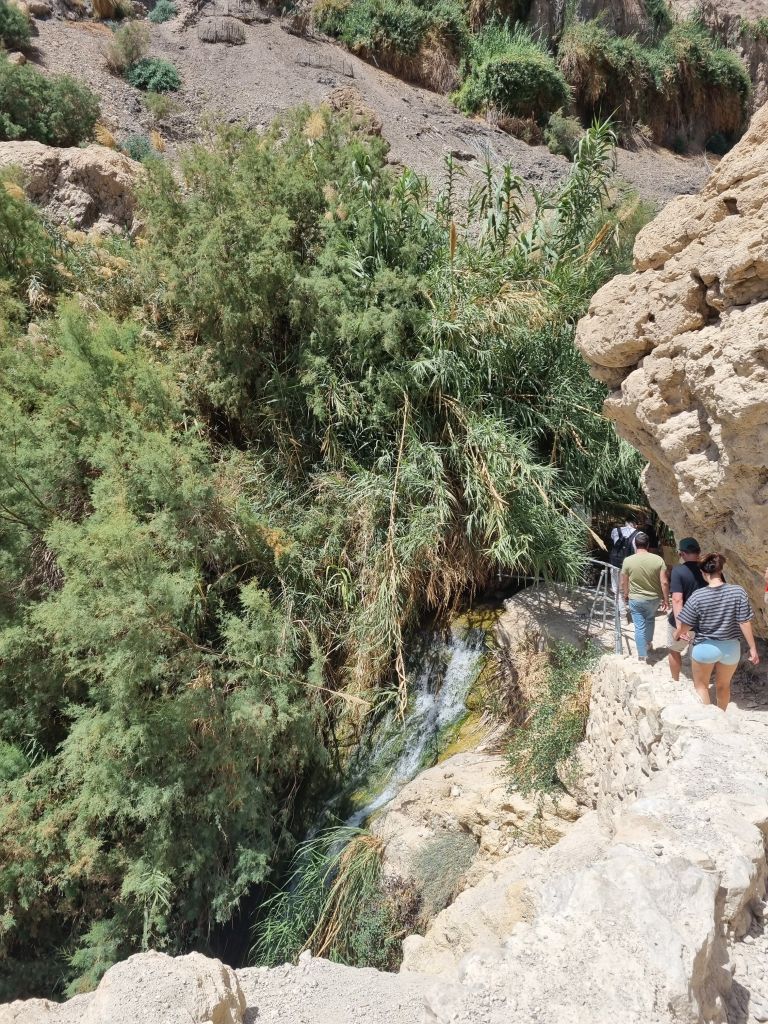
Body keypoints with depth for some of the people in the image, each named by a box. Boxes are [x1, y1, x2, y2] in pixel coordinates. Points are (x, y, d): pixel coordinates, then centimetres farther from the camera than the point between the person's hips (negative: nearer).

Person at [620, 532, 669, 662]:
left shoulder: (628, 561, -14)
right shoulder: (658, 559, -13)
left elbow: (624, 583, -3)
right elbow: (664, 582, -11)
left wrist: (626, 596, 15)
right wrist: (666, 599, 1)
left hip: (636, 599, -2)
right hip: (654, 598, 2)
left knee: (639, 627, 7)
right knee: (650, 619, 29)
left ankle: (642, 656, 12)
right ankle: (648, 643, 44)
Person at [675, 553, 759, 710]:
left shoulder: (697, 597, -18)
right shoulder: (738, 592, -15)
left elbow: (684, 626, -9)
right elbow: (745, 623, -12)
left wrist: (677, 634, 12)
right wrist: (752, 648, -1)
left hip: (704, 647, -3)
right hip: (731, 648, 3)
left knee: (701, 686, 20)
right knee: (724, 685, 26)